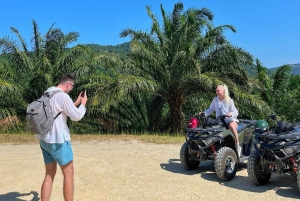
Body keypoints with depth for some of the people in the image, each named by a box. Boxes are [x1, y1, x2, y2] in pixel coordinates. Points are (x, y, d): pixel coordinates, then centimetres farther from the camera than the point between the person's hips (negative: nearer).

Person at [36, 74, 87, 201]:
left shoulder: (46, 94, 10)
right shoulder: (63, 96, -17)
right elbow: (77, 116, -11)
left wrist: (76, 103, 21)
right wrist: (83, 103, 5)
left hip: (45, 139, 9)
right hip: (58, 140, -8)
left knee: (50, 174, 15)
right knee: (68, 174, 5)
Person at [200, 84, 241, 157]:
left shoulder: (229, 101, -3)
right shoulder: (215, 100, 8)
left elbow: (236, 112, -5)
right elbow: (211, 109, 14)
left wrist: (231, 114, -28)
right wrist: (204, 114, -3)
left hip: (231, 119, -5)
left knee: (231, 126, -40)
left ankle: (237, 146, -26)